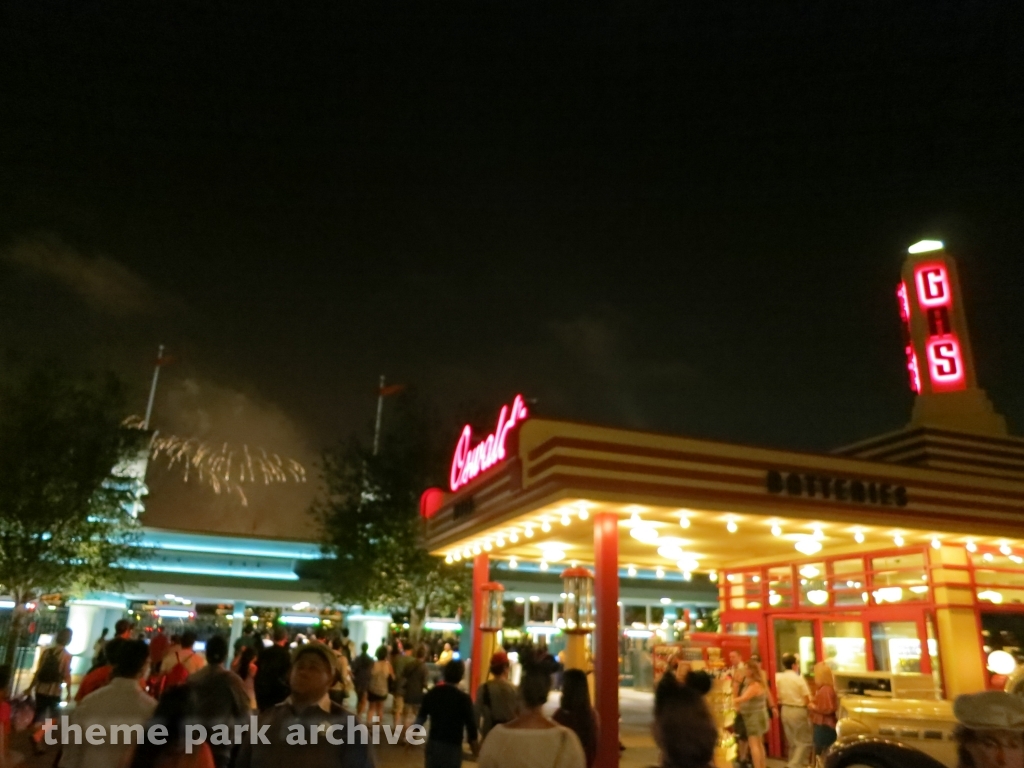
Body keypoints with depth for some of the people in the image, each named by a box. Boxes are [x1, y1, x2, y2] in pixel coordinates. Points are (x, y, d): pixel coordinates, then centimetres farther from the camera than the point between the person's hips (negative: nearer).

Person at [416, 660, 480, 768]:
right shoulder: (464, 698, -14)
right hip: (452, 746, -4)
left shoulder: (431, 693, 0)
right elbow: (470, 723, -8)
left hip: (433, 743, 4)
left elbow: (421, 717, 9)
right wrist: (474, 743, 8)